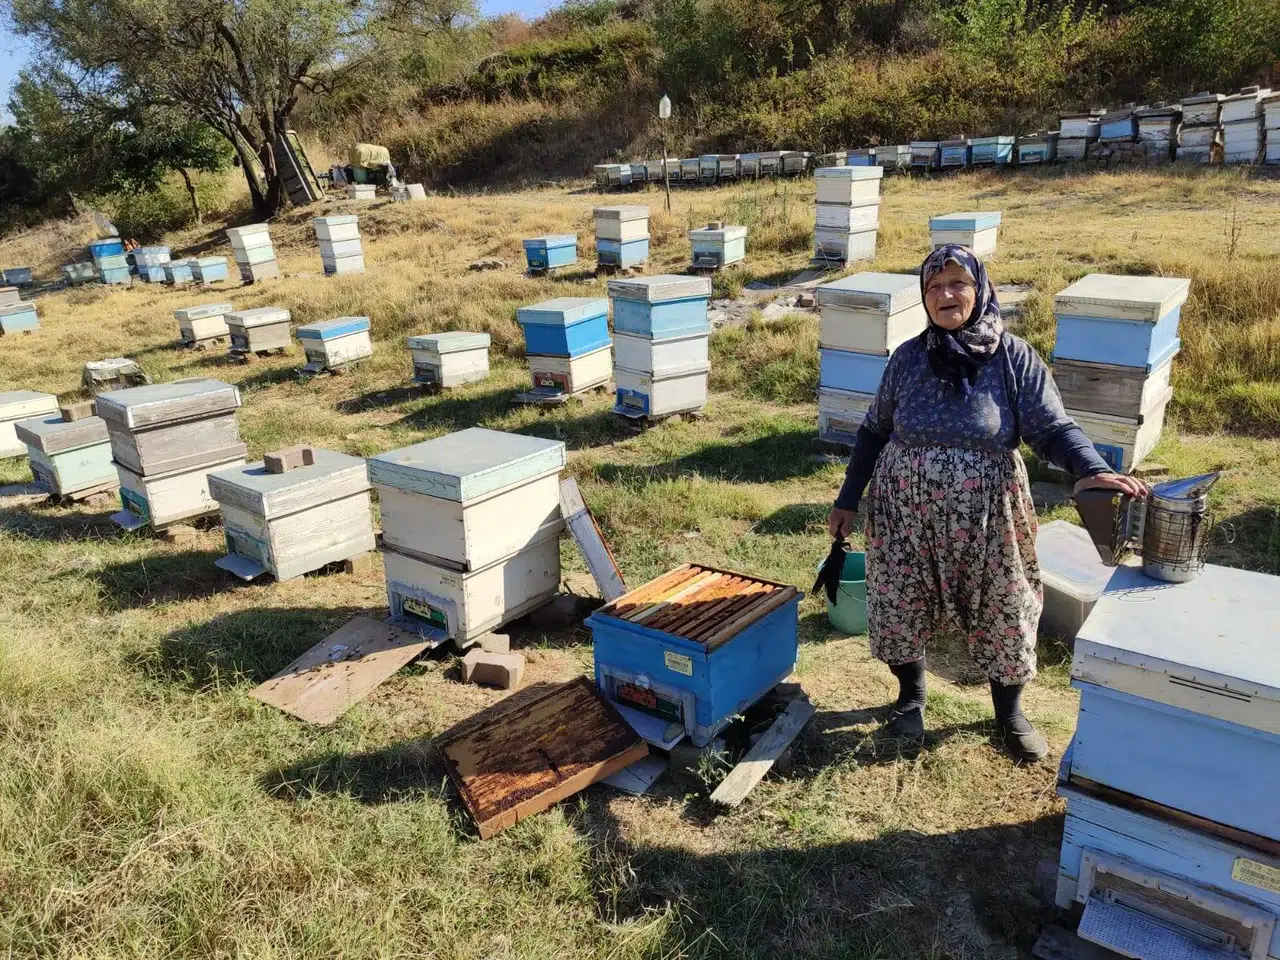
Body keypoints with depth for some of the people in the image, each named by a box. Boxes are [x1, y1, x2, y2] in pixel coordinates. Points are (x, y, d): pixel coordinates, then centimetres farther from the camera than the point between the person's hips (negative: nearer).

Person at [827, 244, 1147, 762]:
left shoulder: (1013, 357, -6)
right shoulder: (909, 357, 0)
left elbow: (1053, 428, -10)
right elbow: (874, 432, 7)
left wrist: (1095, 470, -29)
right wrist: (848, 500, 7)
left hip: (985, 515, -1)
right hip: (905, 511, 2)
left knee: (1003, 612, 11)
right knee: (901, 608, 11)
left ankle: (1009, 711, 35)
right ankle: (911, 697, 37)